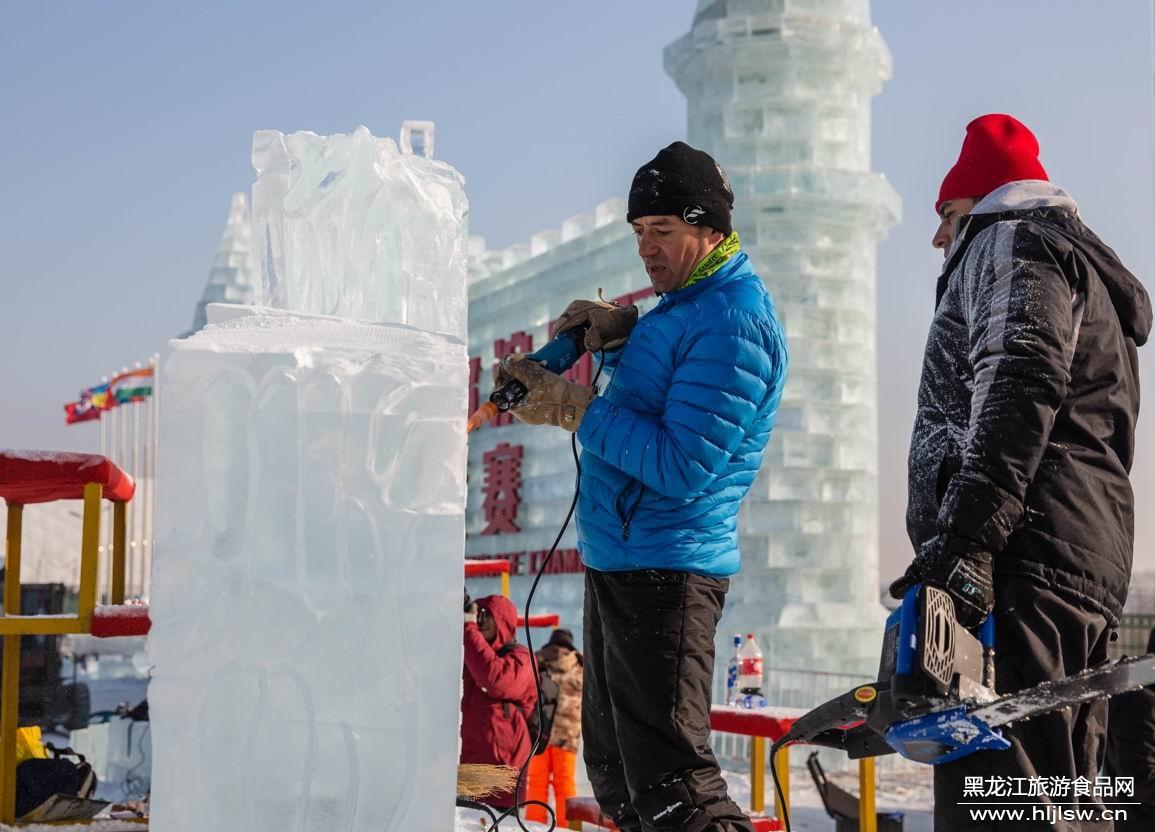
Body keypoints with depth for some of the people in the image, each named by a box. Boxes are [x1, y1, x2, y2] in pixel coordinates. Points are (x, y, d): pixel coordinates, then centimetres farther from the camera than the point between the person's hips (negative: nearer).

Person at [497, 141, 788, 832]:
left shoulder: (733, 322, -18)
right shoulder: (688, 302, 12)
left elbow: (681, 467, -24)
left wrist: (571, 407, -19)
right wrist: (620, 333, 7)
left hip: (665, 572, -11)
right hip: (616, 562, 11)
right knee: (618, 774, 19)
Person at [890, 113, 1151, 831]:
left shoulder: (1014, 242, 6)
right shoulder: (1093, 274, 35)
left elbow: (1017, 387, -14)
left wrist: (960, 537, -22)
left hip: (1022, 556, -10)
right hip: (1093, 564, 10)